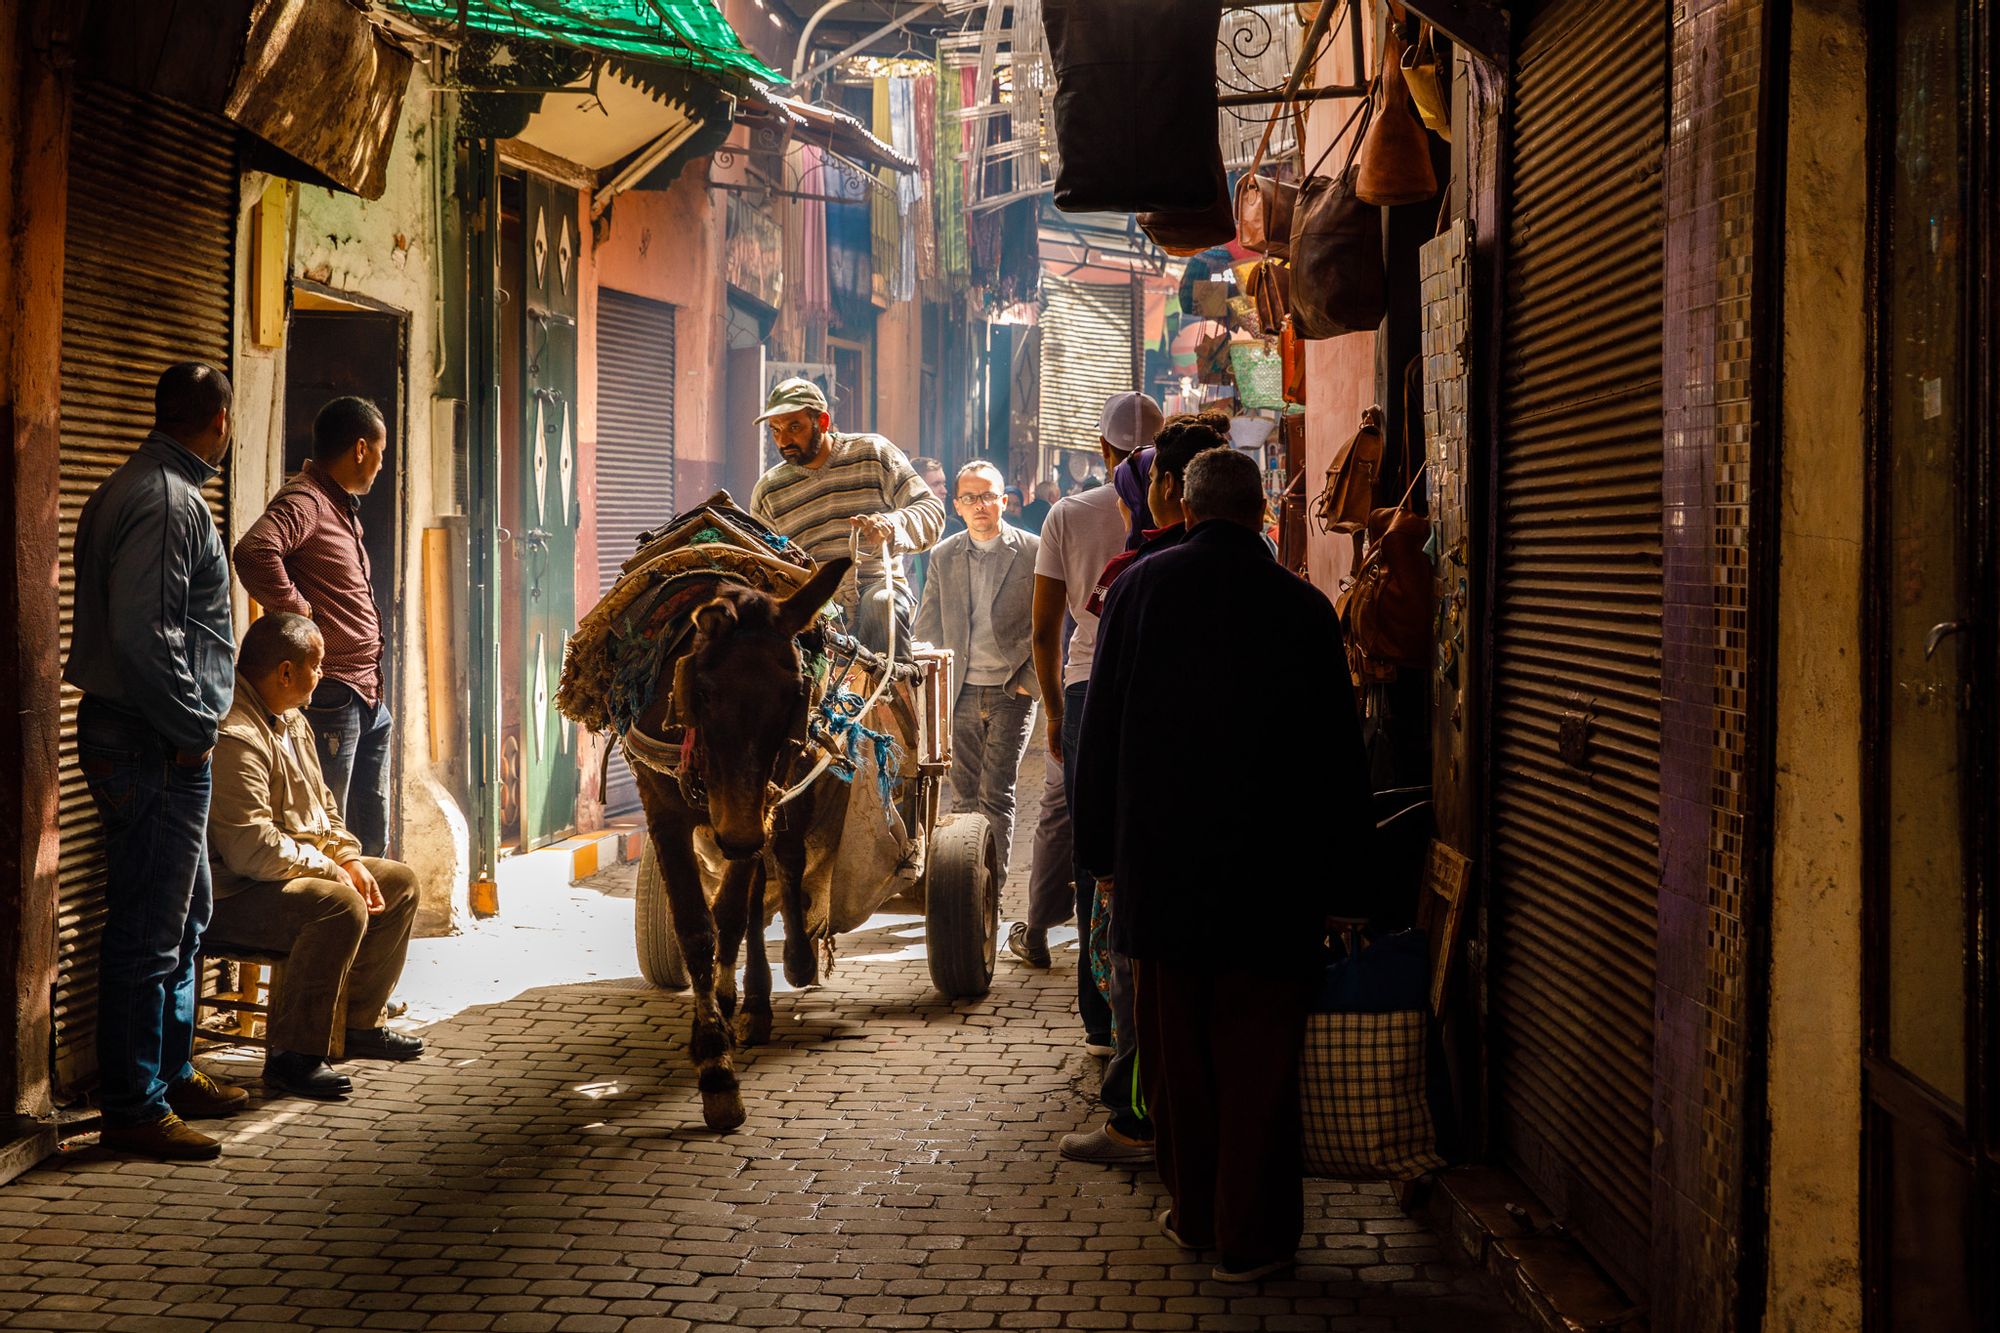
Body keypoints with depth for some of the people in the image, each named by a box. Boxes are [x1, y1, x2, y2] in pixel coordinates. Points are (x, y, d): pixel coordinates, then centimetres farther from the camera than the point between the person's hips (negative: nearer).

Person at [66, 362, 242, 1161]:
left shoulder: (130, 490, 16)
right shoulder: (168, 503, -17)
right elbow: (143, 633, -26)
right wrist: (192, 728, -16)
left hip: (156, 743, 11)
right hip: (155, 747, -11)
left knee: (183, 916, 20)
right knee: (149, 929, -4)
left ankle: (173, 1074, 31)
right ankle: (135, 1109, 3)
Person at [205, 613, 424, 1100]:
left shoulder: (290, 721, 12)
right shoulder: (234, 736, -24)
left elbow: (323, 807, 20)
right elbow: (252, 848, -29)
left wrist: (350, 859, 3)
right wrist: (328, 868, -17)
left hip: (301, 868, 11)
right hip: (234, 894, -11)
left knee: (400, 882, 14)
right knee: (340, 906, -33)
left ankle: (357, 1023, 21)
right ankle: (291, 1055, -25)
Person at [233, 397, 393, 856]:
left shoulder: (342, 507, 20)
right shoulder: (303, 501, -13)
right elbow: (255, 552, -34)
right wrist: (298, 611, -22)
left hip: (368, 701, 10)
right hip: (331, 695, -10)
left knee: (372, 839, 15)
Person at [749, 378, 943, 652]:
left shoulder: (873, 453, 6)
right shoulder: (767, 491, 14)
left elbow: (932, 511, 1)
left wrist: (890, 524, -21)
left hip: (876, 585, -1)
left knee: (881, 605, -38)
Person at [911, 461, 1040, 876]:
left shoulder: (1033, 552, -4)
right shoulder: (943, 556, 7)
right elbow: (926, 628, 13)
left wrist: (1030, 680, -6)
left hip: (1011, 691, -3)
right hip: (962, 693, 4)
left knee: (995, 795, -8)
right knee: (965, 797, 7)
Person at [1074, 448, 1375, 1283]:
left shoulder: (1138, 588, -1)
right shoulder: (1302, 608, -4)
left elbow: (1100, 728, 2)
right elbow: (1338, 756, -2)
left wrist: (1101, 848, 11)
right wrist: (1344, 885, 4)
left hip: (1159, 865, 1)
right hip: (1270, 871, -1)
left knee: (1176, 1052, 13)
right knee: (1257, 1057, 6)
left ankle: (1194, 1212, 25)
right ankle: (1251, 1236, 11)